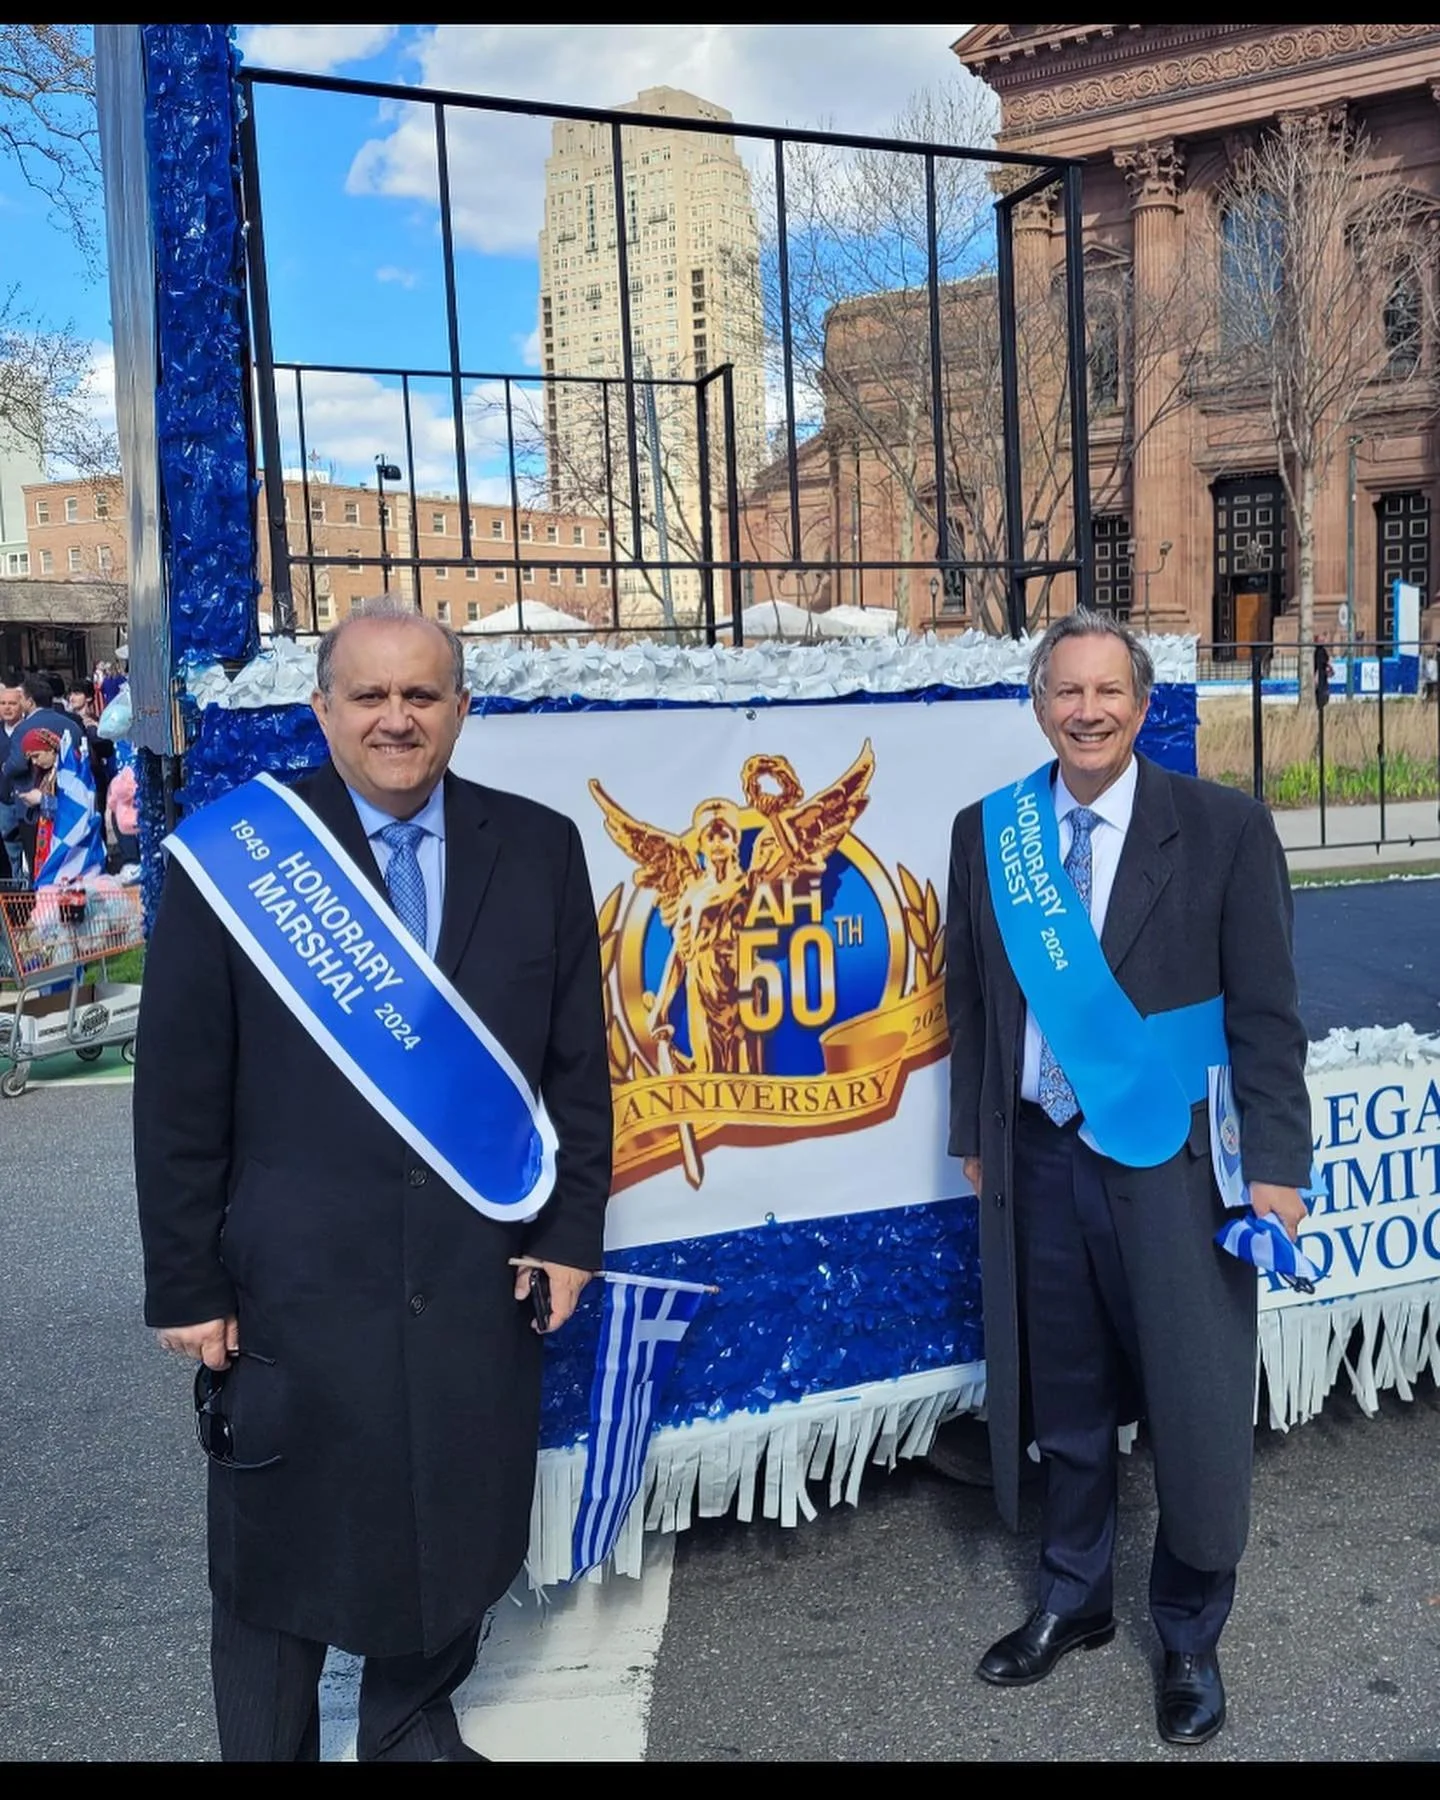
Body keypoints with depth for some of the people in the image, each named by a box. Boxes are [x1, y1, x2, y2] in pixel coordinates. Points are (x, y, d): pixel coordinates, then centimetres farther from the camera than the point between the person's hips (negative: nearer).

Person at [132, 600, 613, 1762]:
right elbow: (179, 1093, -5)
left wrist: (572, 1229, 3)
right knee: (278, 1558, 16)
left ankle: (415, 1732, 47)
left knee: (456, 1535, 20)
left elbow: (577, 1060, 5)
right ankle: (267, 1748, 41)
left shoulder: (539, 849, 1)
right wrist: (185, 1282, -5)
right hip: (293, 1284, -2)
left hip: (480, 1276, 3)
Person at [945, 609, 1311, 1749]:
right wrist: (975, 1138, 11)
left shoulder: (1225, 828, -6)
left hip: (1173, 1165, -2)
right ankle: (1073, 1602, 40)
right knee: (1063, 1400, 17)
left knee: (1196, 1416, 8)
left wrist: (1274, 1164, -8)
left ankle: (1190, 1636, 33)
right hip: (1039, 1161, 3)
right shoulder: (987, 833, 3)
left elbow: (1266, 1011, -5)